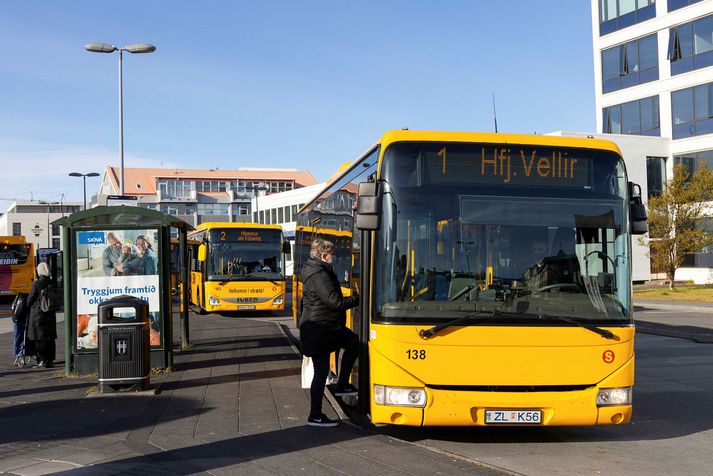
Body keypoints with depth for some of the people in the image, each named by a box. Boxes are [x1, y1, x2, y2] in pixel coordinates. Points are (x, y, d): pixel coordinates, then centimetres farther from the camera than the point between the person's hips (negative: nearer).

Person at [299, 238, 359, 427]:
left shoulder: (317, 270, 12)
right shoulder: (318, 275, -20)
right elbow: (334, 301, -23)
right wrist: (357, 299, -12)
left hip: (327, 327, 10)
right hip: (318, 329, -10)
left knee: (353, 342, 16)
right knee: (322, 371, -4)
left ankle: (342, 385, 18)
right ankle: (315, 416, 5)